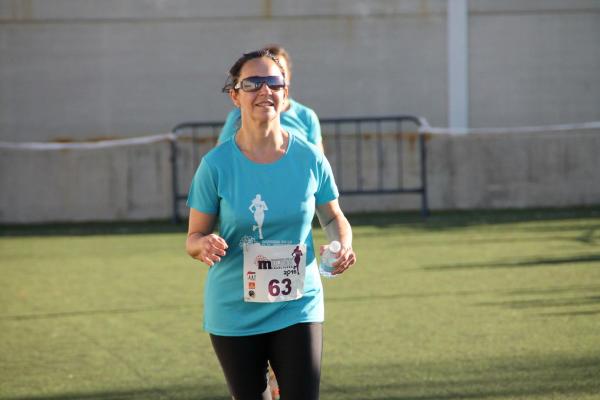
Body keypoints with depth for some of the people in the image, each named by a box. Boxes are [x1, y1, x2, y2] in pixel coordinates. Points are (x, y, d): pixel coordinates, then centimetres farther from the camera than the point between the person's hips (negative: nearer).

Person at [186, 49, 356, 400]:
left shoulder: (309, 158, -4)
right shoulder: (217, 164, -8)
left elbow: (333, 217, 11)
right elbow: (194, 237, -2)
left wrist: (344, 246, -10)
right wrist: (205, 245, -25)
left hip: (298, 308, 0)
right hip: (234, 314, 0)